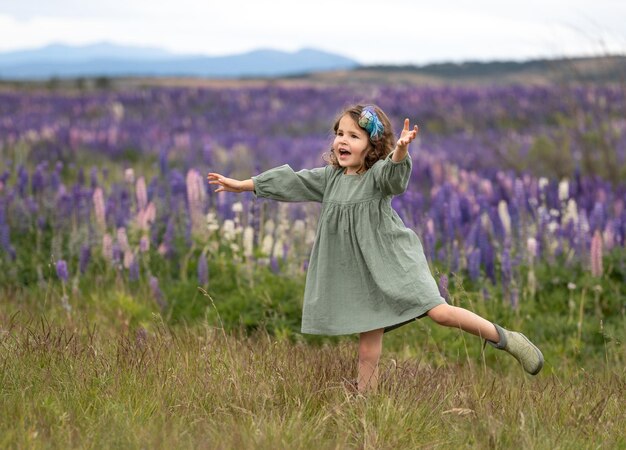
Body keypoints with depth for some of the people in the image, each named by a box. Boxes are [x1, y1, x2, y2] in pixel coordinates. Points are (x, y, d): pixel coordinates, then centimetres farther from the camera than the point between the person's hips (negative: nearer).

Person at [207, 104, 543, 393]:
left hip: (394, 263, -6)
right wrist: (243, 185, 18)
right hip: (359, 274, 6)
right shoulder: (330, 177, 7)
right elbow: (290, 181, 15)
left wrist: (401, 150, -58)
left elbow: (394, 172, -35)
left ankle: (507, 340, -1)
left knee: (439, 312, -16)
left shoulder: (378, 173, -12)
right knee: (368, 346, 6)